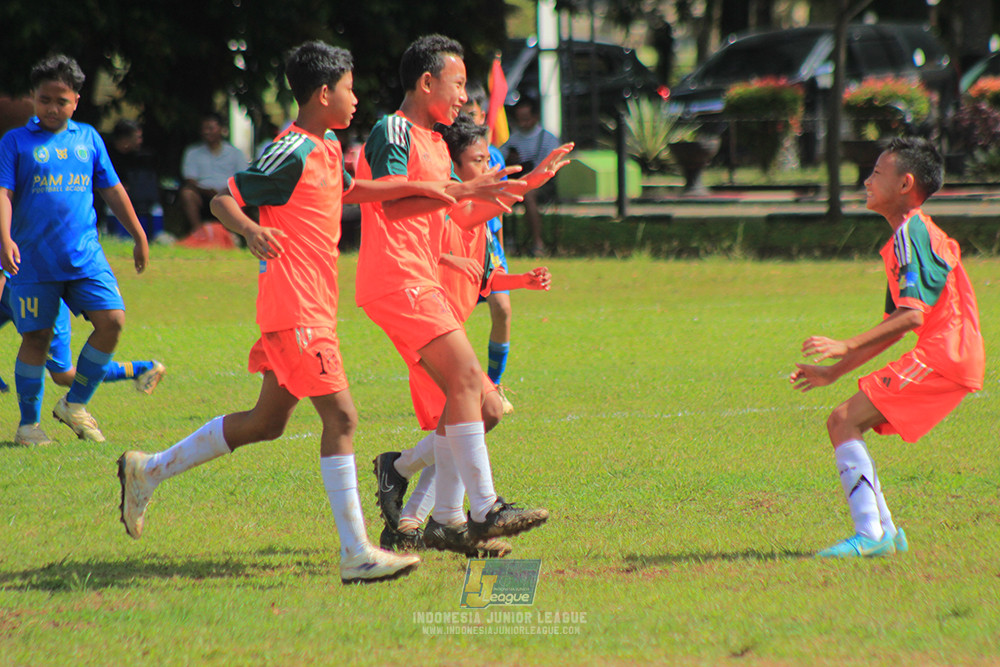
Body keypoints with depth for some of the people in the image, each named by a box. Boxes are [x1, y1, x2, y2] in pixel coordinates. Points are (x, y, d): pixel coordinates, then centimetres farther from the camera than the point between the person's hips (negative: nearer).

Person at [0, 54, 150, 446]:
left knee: (112, 320, -10)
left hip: (86, 256, 3)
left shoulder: (88, 138, 13)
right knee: (36, 337, -1)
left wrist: (139, 236, 22)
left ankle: (75, 404, 7)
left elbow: (112, 190, 20)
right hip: (33, 262, -3)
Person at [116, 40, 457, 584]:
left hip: (313, 308, 10)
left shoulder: (327, 148, 15)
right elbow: (223, 200, -12)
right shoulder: (293, 153, -13)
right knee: (340, 417, -13)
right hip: (295, 308, -10)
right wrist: (251, 230, -32)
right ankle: (356, 555, -14)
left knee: (268, 421, 16)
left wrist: (417, 187, 27)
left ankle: (149, 470, 26)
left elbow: (349, 191, 34)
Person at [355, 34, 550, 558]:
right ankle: (484, 509, -20)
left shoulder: (434, 144, 23)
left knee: (467, 393, 6)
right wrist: (464, 190, -21)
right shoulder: (393, 132, -7)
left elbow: (465, 218, 26)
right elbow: (392, 202, -20)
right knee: (466, 378, -18)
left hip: (420, 283, 10)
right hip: (396, 280, -10)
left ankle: (445, 519, 10)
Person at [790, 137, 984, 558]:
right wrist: (833, 372, 26)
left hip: (942, 356, -10)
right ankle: (885, 532, 7)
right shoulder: (903, 237, 22)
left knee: (846, 420, -16)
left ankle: (869, 535, -21)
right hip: (940, 355, 10)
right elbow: (895, 323, 27)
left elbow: (913, 315, -21)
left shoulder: (912, 233, -10)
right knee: (841, 422, 9)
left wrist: (847, 346, -26)